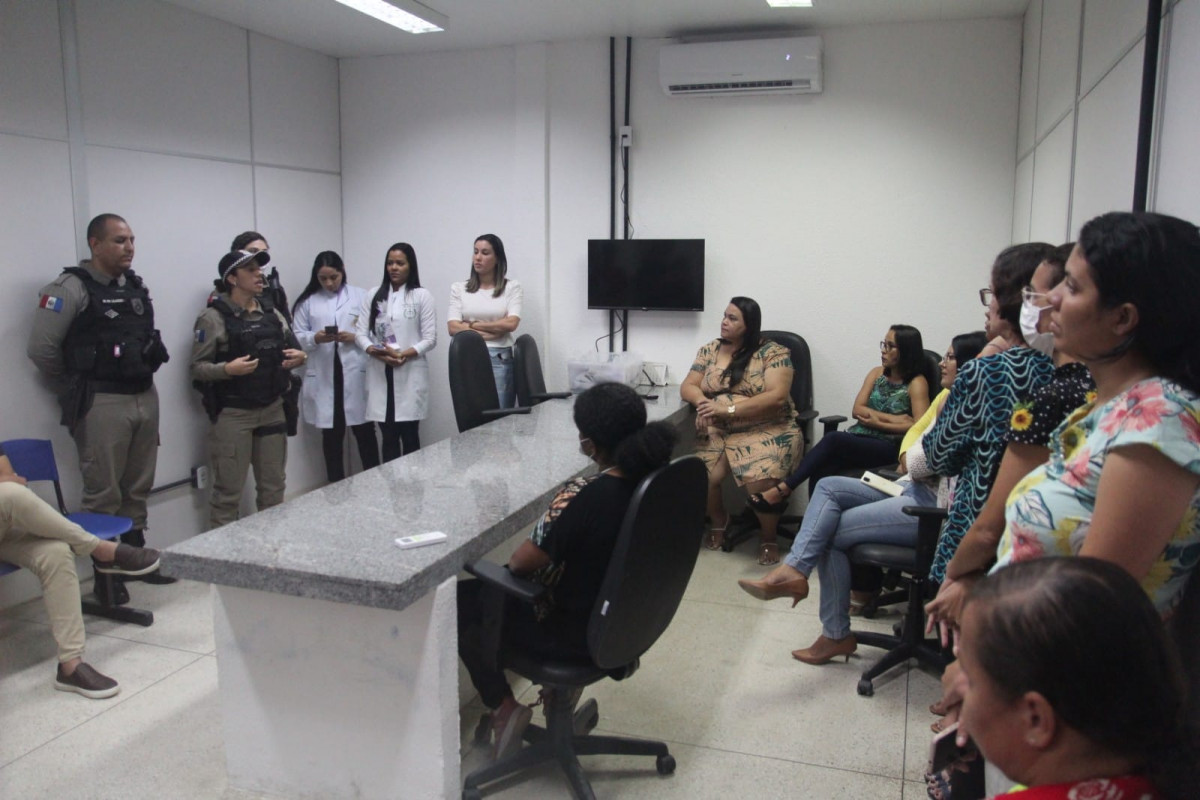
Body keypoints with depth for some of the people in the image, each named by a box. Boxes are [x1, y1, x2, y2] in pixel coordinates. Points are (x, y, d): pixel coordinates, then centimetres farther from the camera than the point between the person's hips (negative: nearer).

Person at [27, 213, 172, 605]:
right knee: (103, 493, 1)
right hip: (103, 405, -6)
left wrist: (143, 379, 15)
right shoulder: (71, 288, -10)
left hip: (146, 399, 7)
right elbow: (41, 349, -10)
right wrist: (76, 393, 0)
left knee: (138, 488, 15)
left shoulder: (138, 287, 12)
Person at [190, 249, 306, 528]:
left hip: (272, 410, 6)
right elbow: (197, 367, -10)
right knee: (228, 492, 0)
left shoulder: (271, 313, 9)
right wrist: (228, 368, -27)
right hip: (233, 414, -6)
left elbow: (293, 348, 17)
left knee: (273, 487, 15)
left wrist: (299, 357, -5)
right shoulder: (213, 318, -8)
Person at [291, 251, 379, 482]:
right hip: (324, 377, 1)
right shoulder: (307, 301, 9)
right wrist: (315, 338, -14)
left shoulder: (361, 296, 6)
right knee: (331, 435, 9)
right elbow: (296, 338, 5)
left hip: (356, 374, -1)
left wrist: (356, 337, -14)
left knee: (364, 431, 3)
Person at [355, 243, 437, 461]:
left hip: (410, 373, -2)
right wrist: (375, 352, -13)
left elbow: (430, 339, -2)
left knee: (409, 435, 1)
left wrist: (404, 355, -17)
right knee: (388, 437, 5)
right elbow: (360, 332, 7)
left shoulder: (422, 296, 3)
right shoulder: (373, 296, 12)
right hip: (380, 373, 3)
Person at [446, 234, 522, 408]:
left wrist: (472, 325, -4)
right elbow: (453, 327, -1)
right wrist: (491, 333, -9)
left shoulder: (511, 287, 7)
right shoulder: (459, 288, 10)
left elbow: (510, 323, -6)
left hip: (500, 359, -1)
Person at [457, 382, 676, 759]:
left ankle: (504, 707, 13)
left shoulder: (582, 496, -32)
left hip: (578, 636, -7)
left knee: (463, 600, 11)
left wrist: (514, 560, 2)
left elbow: (522, 563, -20)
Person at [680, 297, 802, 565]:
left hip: (767, 430, -4)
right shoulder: (710, 350, 11)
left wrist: (728, 408, -23)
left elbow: (777, 397, -16)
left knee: (761, 480, -32)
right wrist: (702, 402, -17)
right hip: (718, 431, 4)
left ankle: (768, 537, 0)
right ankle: (718, 519, 11)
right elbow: (687, 387, 8)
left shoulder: (773, 352, -4)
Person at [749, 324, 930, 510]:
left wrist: (880, 424, -10)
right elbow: (857, 410, 5)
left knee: (833, 438, -32)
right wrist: (893, 418, -7)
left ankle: (782, 490, -32)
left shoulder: (916, 383, 0)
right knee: (821, 470, -28)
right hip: (858, 439, 5)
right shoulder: (876, 373, 16)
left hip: (888, 447, -5)